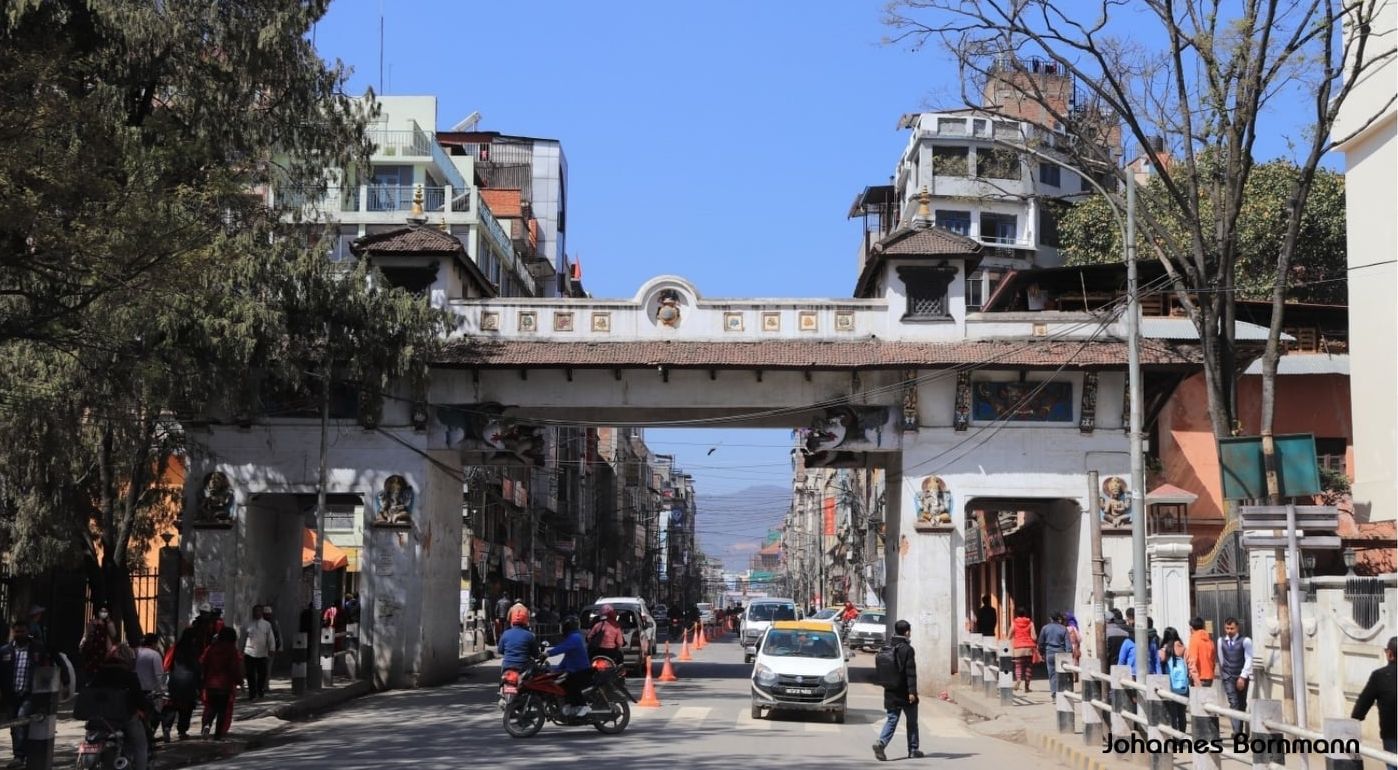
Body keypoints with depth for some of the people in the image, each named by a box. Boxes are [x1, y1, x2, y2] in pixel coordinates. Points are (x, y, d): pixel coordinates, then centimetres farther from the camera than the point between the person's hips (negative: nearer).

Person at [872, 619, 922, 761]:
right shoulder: (907, 649, -13)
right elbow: (910, 672, -18)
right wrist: (912, 691, -19)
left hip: (891, 692, 5)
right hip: (905, 692, -5)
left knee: (892, 719, 6)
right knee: (912, 721, 10)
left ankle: (881, 743, -16)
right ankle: (913, 750, 17)